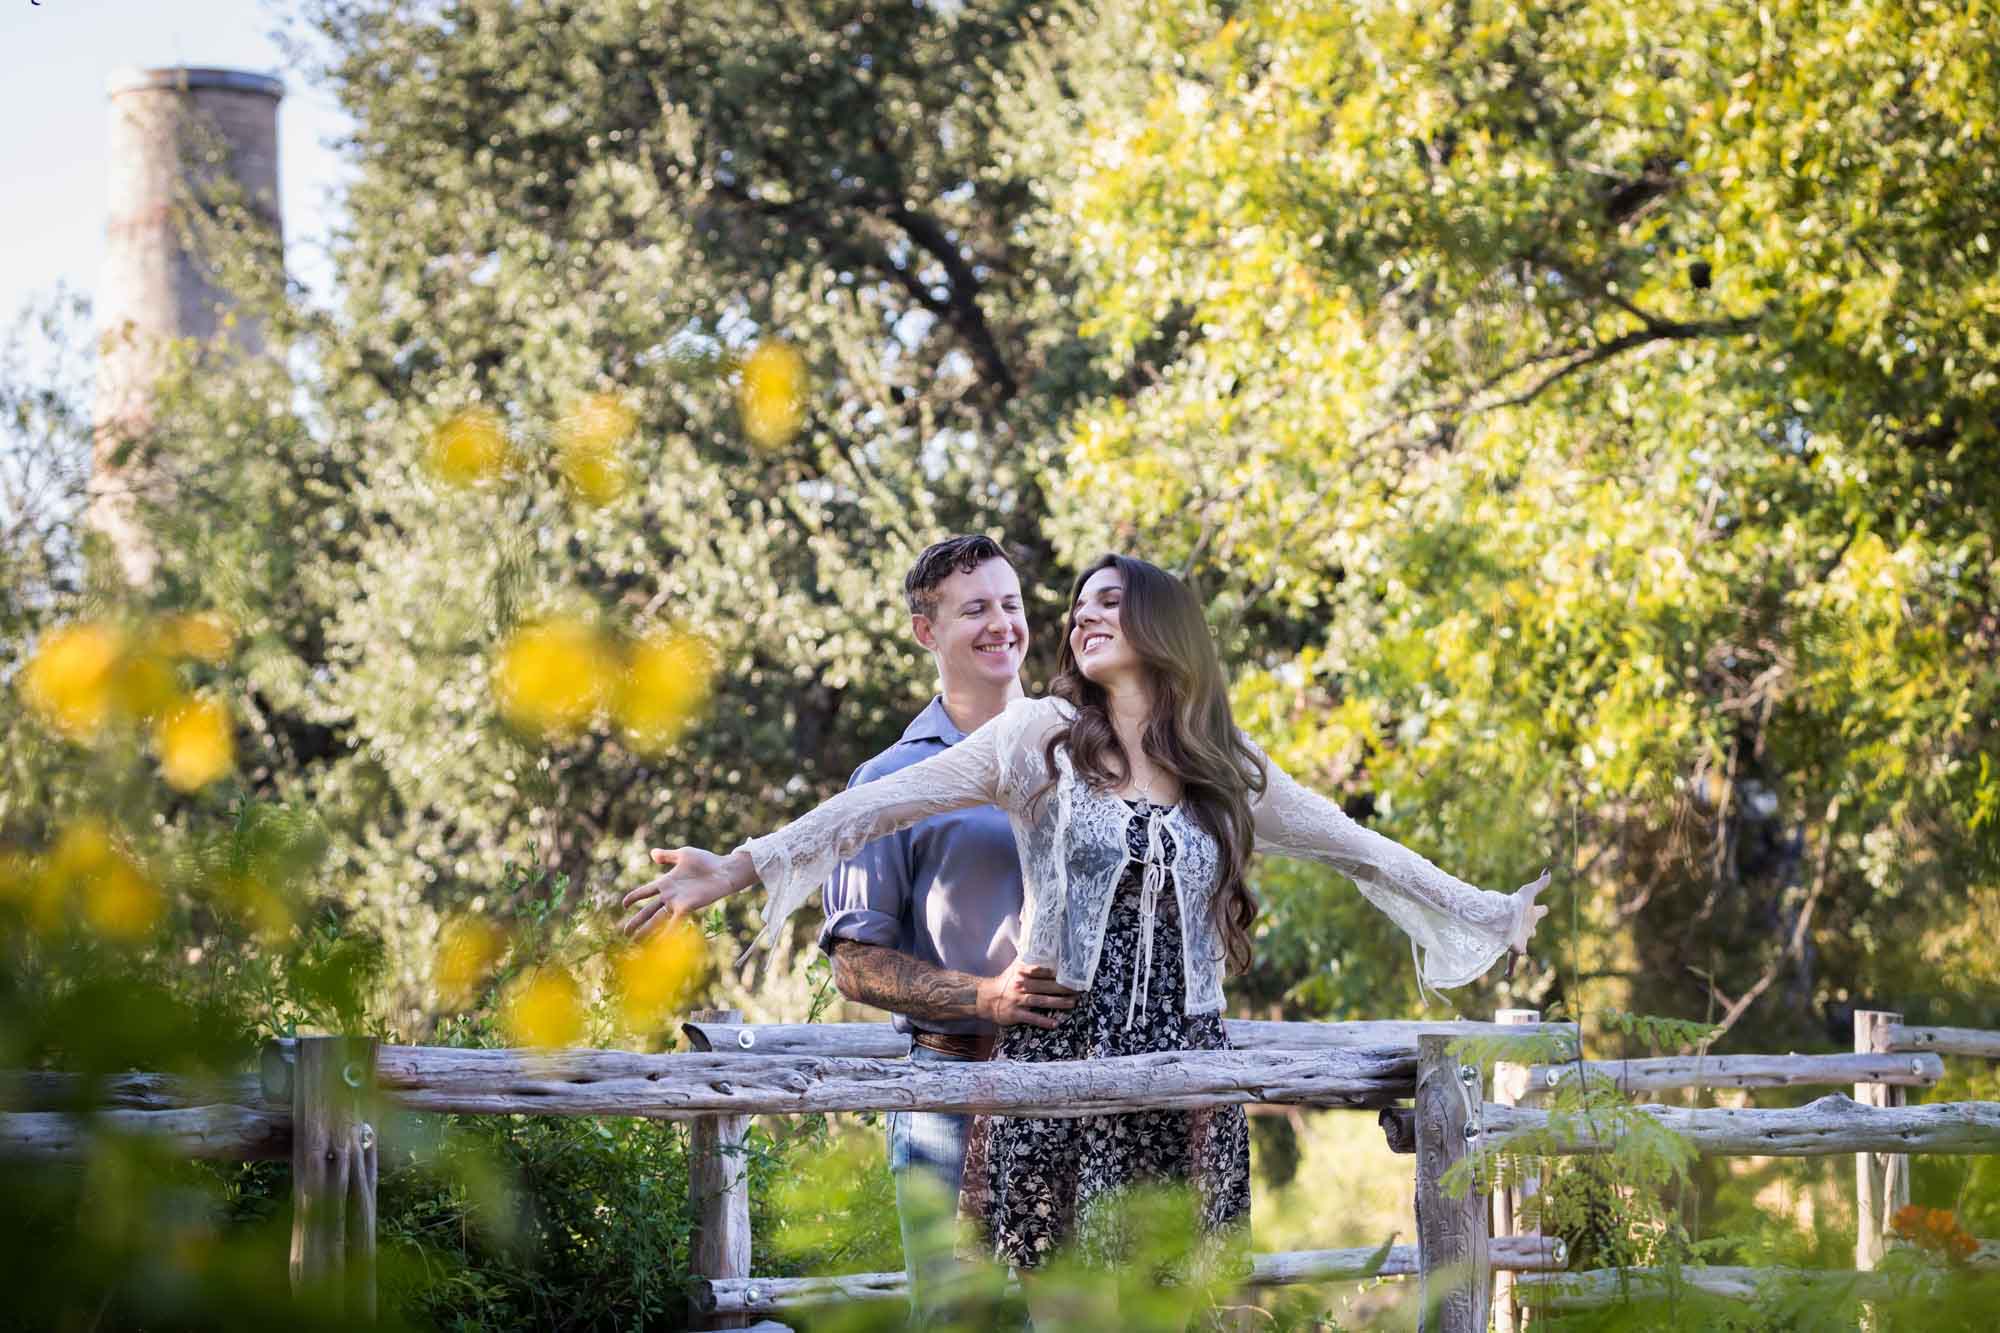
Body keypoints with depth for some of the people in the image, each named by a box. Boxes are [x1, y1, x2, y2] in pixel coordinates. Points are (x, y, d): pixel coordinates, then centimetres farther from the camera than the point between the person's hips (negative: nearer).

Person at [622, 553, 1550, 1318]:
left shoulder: (1228, 773, 13)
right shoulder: (1041, 737, 3)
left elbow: (1356, 847, 22)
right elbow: (882, 805, -4)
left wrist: (1488, 914, 25)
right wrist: (741, 867, -12)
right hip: (1057, 1059, -2)